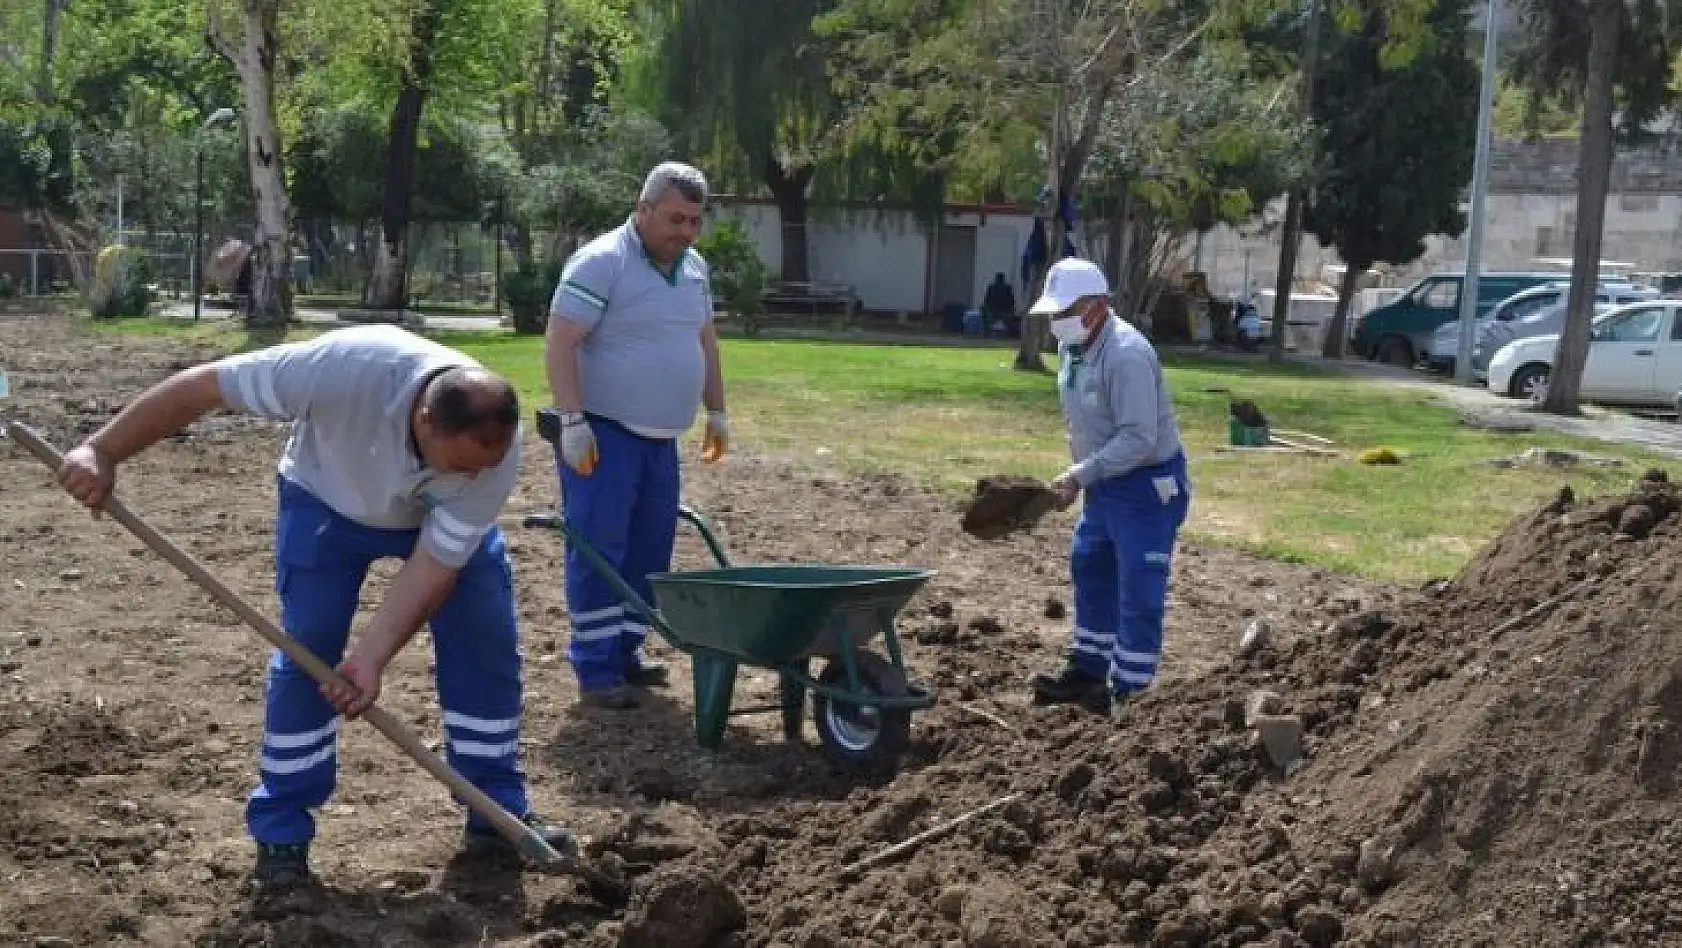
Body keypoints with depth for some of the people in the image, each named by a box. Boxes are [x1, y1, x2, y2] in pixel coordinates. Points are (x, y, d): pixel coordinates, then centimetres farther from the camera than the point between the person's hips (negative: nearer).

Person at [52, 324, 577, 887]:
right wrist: (102, 452, -33)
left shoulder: (497, 452, -36)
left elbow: (437, 563, -29)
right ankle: (279, 833, 5)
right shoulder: (345, 368, -45)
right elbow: (201, 386, -35)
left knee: (488, 647, -5)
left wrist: (370, 657, -37)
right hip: (327, 504, -2)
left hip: (444, 517, 2)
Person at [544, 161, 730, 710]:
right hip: (604, 431, -8)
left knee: (649, 550, 11)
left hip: (659, 435, 8)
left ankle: (627, 649, 22)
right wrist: (573, 423, -24)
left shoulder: (694, 267, 9)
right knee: (599, 549, -7)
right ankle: (596, 669, -3)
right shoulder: (601, 262, -15)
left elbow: (705, 340, 22)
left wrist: (717, 412, 20)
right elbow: (559, 344, -19)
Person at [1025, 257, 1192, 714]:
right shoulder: (1071, 345, 2)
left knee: (1137, 592, -4)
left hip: (1148, 485, -10)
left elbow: (1139, 438, -30)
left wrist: (1081, 474, -29)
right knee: (1090, 573, 19)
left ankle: (1128, 695, 4)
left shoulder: (1126, 355, -27)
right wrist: (1081, 475, 12)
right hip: (1105, 481, 10)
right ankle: (1087, 671, 33)